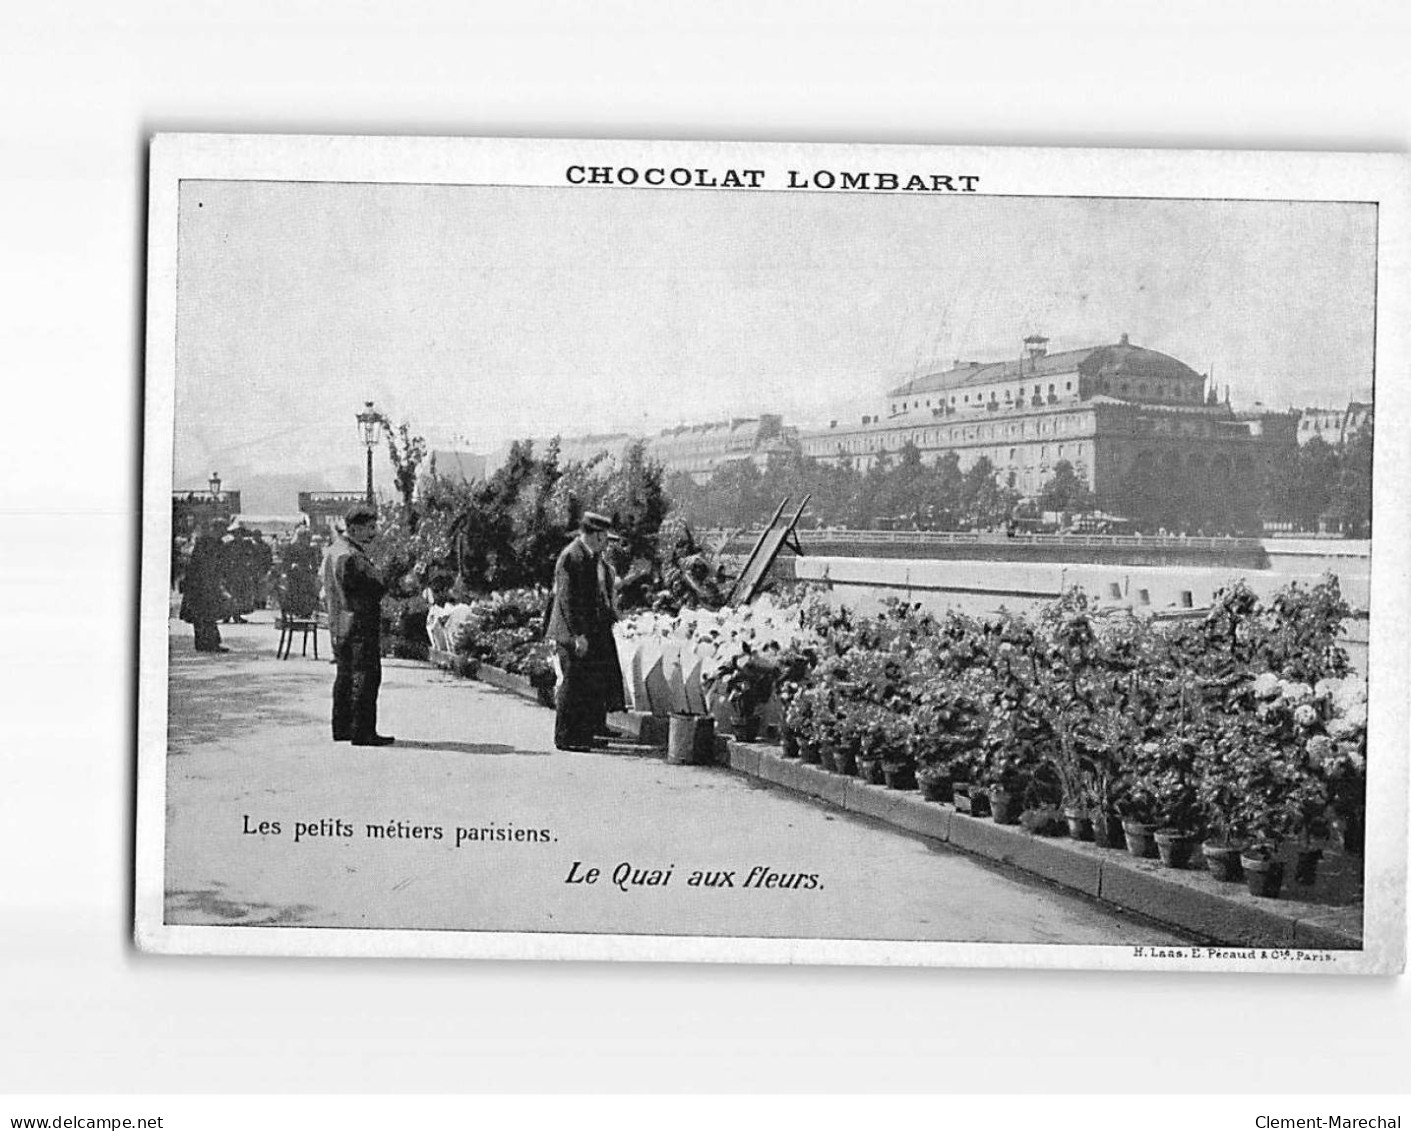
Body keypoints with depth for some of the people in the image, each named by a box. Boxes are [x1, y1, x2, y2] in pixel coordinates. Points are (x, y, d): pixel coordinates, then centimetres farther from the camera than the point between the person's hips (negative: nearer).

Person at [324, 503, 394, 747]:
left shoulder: (332, 552, 14)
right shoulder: (352, 557, -19)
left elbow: (326, 594, 20)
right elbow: (380, 588, -19)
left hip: (338, 626, 10)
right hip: (360, 624, -10)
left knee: (345, 676, 16)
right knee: (366, 676, -7)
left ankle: (342, 727, 23)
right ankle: (363, 732, -7)